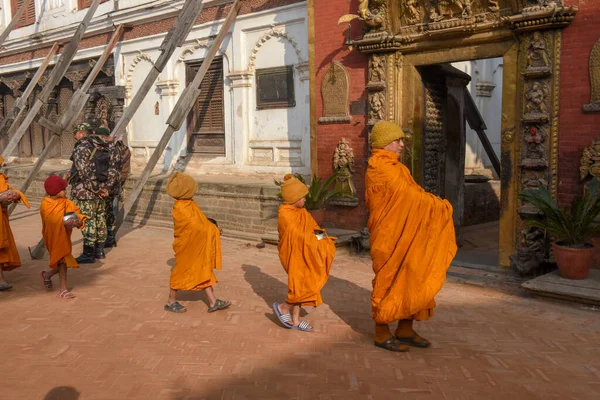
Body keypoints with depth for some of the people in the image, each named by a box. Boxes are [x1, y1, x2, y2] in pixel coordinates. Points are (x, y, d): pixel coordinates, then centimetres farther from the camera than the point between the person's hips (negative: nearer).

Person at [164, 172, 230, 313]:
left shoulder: (189, 203, 4)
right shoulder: (180, 208, -24)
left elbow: (200, 220, 9)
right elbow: (195, 226, -26)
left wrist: (210, 228, -7)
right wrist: (212, 230, -14)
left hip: (197, 246, 9)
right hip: (187, 246, -9)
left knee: (204, 272, 10)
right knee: (182, 272, 6)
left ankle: (213, 302, 15)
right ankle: (171, 302, 23)